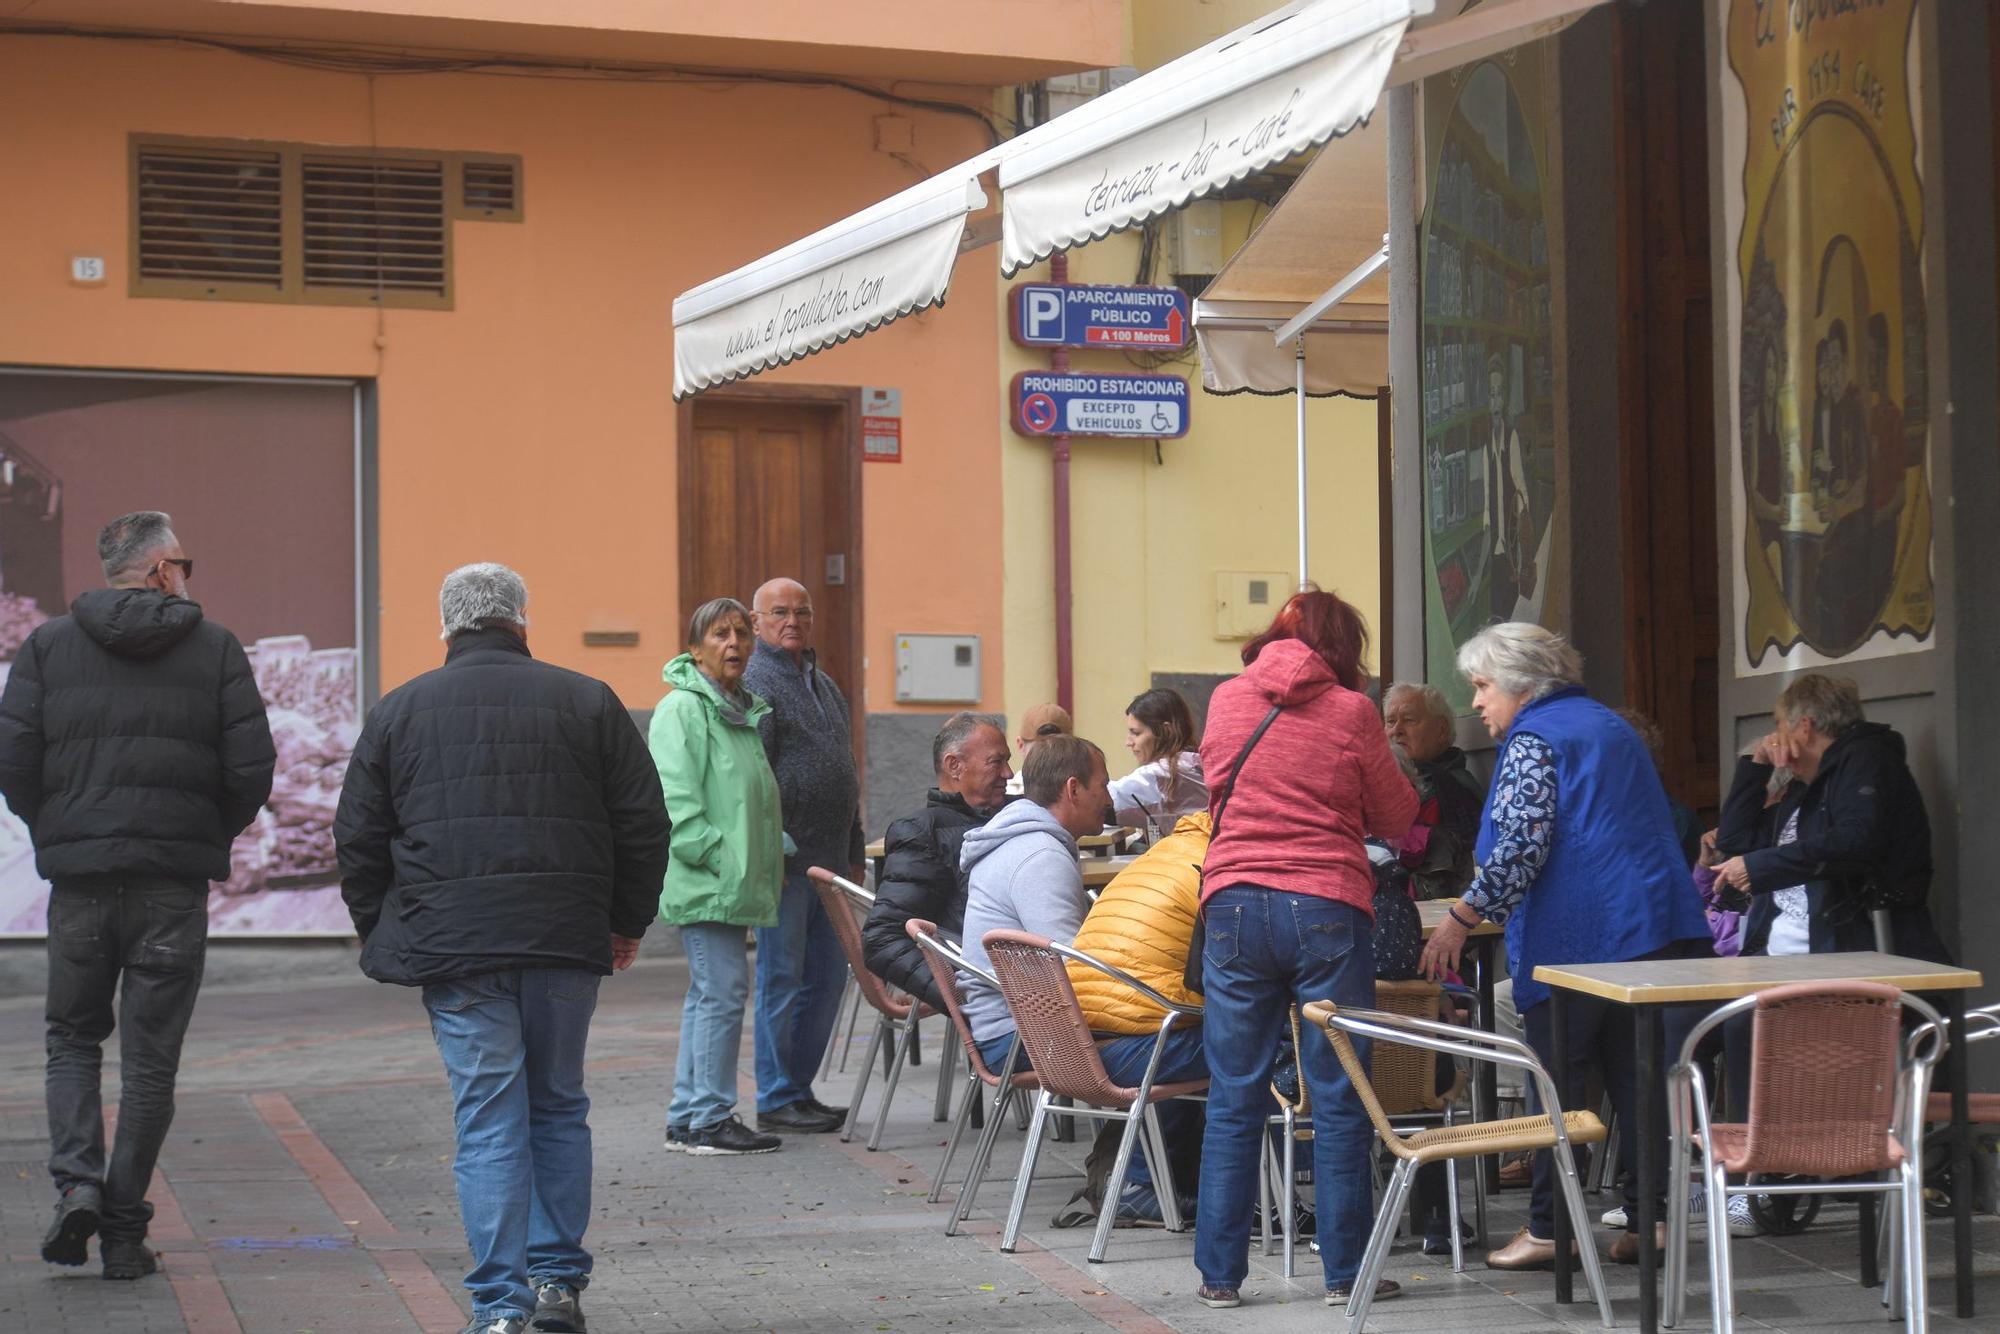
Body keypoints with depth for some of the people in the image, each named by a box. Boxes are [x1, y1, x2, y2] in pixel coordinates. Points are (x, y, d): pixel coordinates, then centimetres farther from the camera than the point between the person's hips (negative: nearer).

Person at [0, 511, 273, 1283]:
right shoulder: (215, 649, 2)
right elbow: (252, 768, -4)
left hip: (79, 879, 1)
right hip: (175, 884, -1)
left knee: (72, 1039, 17)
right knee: (151, 1058, 6)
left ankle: (76, 1183, -5)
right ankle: (124, 1231, 6)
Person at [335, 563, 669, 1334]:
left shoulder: (398, 713, 6)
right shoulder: (587, 702, 7)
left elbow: (358, 840, 8)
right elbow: (643, 822, 7)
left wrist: (380, 935, 18)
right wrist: (628, 921, 17)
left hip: (455, 949, -1)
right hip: (567, 945, 1)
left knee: (488, 1123, 0)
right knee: (558, 1108, 15)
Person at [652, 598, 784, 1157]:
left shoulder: (743, 711, 19)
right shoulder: (683, 708, -10)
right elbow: (675, 801, -18)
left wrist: (774, 856, 15)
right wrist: (716, 856, -20)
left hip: (732, 884, 10)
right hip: (704, 883, -10)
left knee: (708, 994, 13)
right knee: (724, 990, -11)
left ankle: (686, 1120, 19)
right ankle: (710, 1120, -6)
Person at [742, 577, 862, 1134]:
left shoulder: (824, 684, 19)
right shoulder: (754, 683, -8)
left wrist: (855, 853, 22)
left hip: (829, 857, 8)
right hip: (785, 859, -8)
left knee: (828, 978, 10)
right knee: (782, 978, -3)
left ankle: (799, 1087, 19)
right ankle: (777, 1100, 3)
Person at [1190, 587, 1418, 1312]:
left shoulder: (1226, 701, 9)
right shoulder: (1351, 712, -1)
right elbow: (1397, 819, 9)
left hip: (1234, 905, 3)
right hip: (1326, 910, -3)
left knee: (1233, 1101, 6)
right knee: (1338, 1101, 4)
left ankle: (1220, 1274, 9)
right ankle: (1346, 1272, 8)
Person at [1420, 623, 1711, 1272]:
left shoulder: (1532, 739, -6)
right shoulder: (1610, 725, 22)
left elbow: (1521, 845, -18)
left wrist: (1462, 918, -17)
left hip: (1576, 937, -8)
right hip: (1661, 924, 8)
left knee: (1558, 1081, -1)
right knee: (1638, 1076, 7)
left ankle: (1547, 1228, 1)